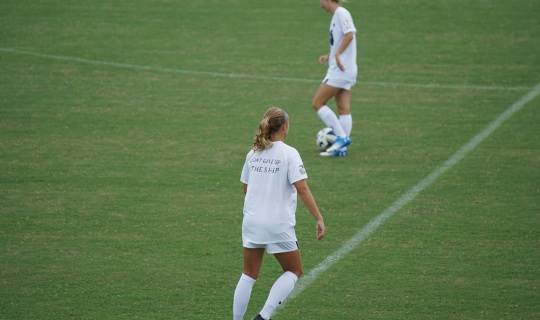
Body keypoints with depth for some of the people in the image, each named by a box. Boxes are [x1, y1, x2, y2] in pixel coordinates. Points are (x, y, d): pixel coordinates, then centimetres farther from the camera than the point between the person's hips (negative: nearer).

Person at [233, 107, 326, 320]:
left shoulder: (253, 154, 6)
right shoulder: (289, 154, -10)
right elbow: (302, 189, -17)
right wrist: (319, 219, -15)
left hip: (252, 222, 5)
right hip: (278, 225, -5)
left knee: (249, 275, 15)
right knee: (294, 271, 12)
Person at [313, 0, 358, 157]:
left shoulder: (341, 13, -12)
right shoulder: (337, 15, 16)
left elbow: (349, 35, -26)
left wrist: (337, 54, -28)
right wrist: (329, 56, 13)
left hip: (340, 70, -9)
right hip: (345, 71, 9)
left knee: (317, 103, -4)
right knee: (344, 109, 7)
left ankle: (341, 137, -6)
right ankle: (341, 148, 7)